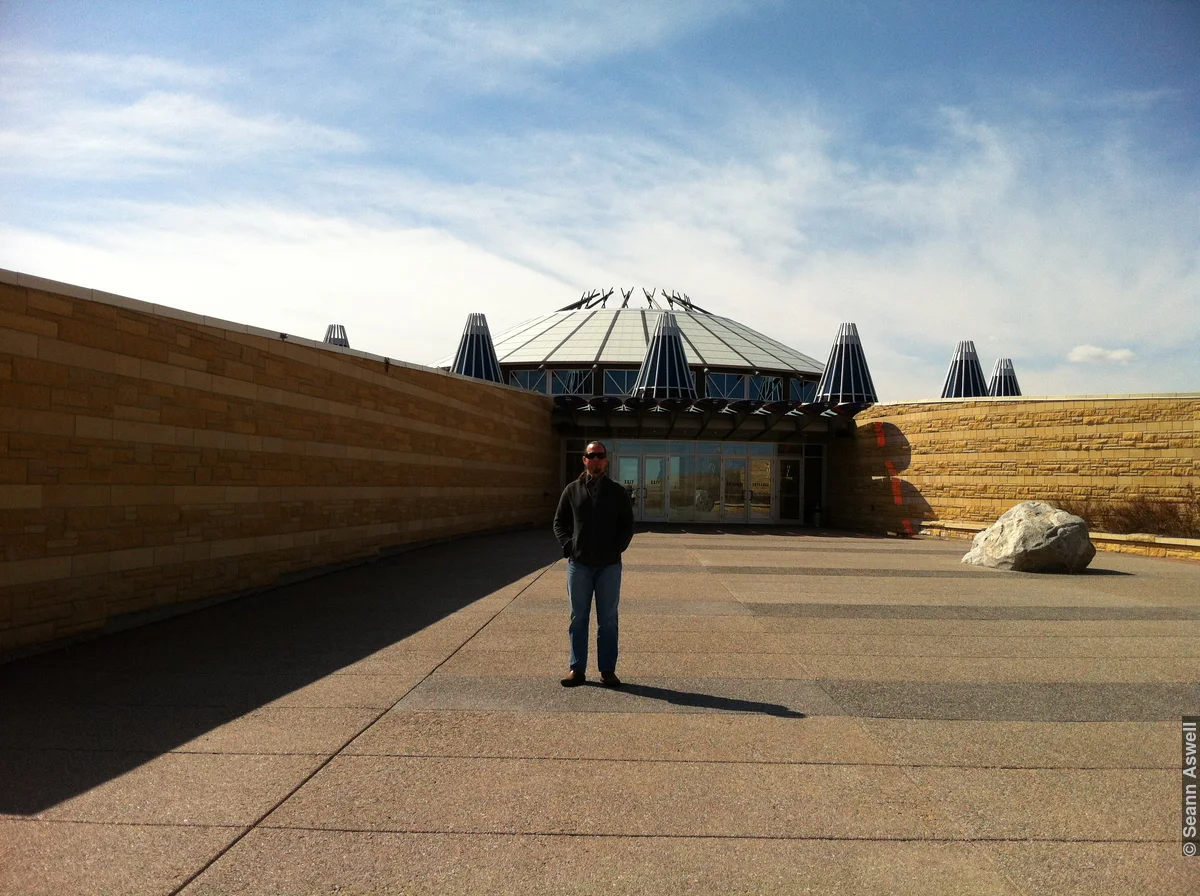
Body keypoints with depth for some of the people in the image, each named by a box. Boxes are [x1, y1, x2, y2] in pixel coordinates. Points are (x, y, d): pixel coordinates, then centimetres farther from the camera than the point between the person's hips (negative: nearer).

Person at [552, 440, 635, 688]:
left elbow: (627, 526, 7)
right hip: (579, 564, 1)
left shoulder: (617, 492, 4)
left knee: (608, 620, 5)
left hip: (609, 566, 0)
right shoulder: (572, 490, 5)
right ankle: (577, 669, 14)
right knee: (578, 618, 6)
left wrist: (616, 549, -6)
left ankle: (607, 670, 13)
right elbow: (559, 522, 10)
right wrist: (568, 546, -4)